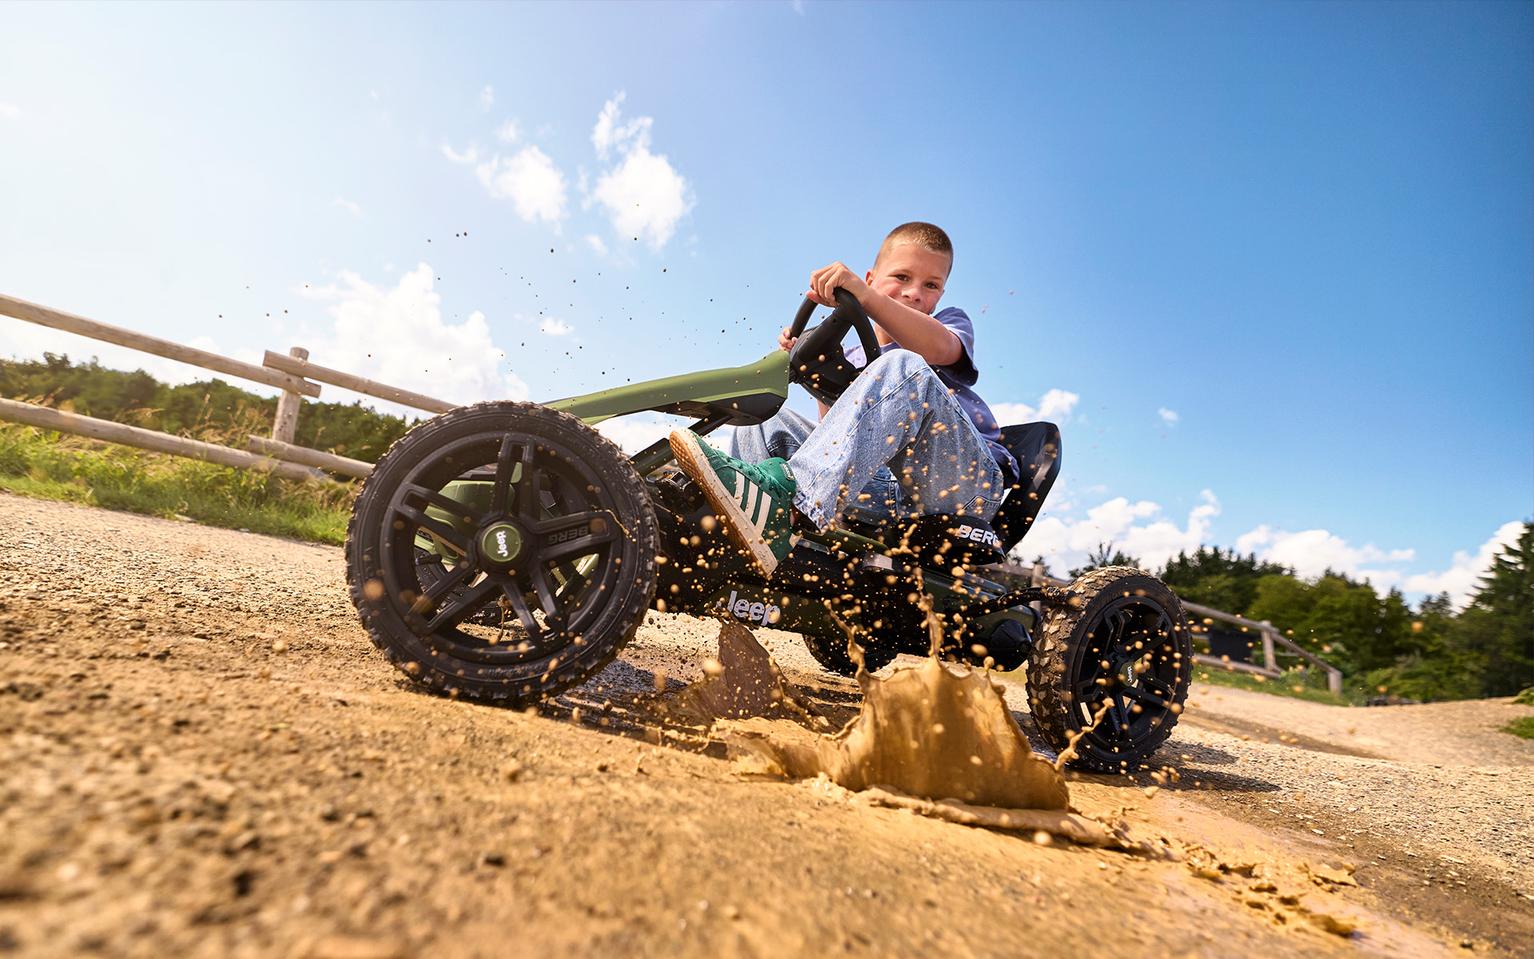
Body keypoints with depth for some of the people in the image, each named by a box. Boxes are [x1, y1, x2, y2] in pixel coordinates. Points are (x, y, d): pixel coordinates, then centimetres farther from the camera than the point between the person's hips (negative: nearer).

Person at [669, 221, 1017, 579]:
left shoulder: (951, 322, 13)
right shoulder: (852, 360, 24)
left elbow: (940, 349, -16)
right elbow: (841, 433, 11)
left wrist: (862, 295, -27)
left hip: (967, 483, -4)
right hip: (895, 495, 4)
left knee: (901, 368, -29)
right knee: (765, 418, 1)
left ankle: (785, 493, -43)